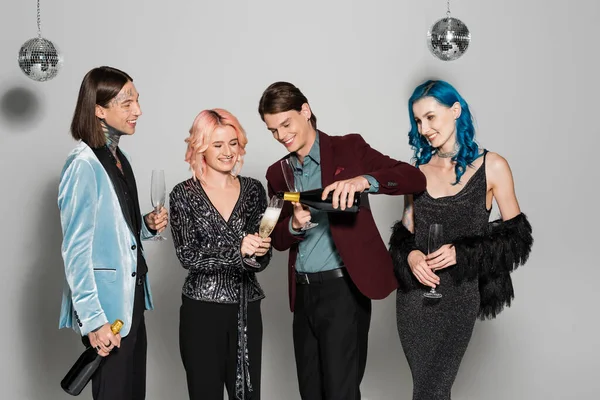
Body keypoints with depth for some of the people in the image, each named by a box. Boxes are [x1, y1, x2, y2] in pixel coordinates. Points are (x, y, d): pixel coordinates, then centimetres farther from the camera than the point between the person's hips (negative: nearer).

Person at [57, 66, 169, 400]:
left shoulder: (120, 158, 9)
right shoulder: (84, 165, -16)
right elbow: (76, 250, -18)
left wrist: (148, 225, 1)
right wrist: (93, 319, -20)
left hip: (131, 298, 8)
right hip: (107, 303, -8)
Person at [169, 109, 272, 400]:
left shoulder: (253, 190, 5)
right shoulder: (184, 195, -3)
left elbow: (263, 258, 3)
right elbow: (187, 255, -13)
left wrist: (259, 253, -20)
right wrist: (237, 251, -26)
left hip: (246, 310, 3)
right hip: (201, 311, -3)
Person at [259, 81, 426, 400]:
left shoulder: (349, 148, -3)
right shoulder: (278, 173, 12)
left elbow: (415, 179, -12)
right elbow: (278, 240, 12)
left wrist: (363, 180, -29)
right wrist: (294, 224, -12)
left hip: (343, 288, -5)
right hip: (303, 292, 6)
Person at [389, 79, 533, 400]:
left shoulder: (491, 166, -3)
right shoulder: (417, 169, 8)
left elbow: (517, 235, -2)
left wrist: (462, 253, -14)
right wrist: (409, 255, -10)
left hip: (458, 295, -4)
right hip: (414, 293, 4)